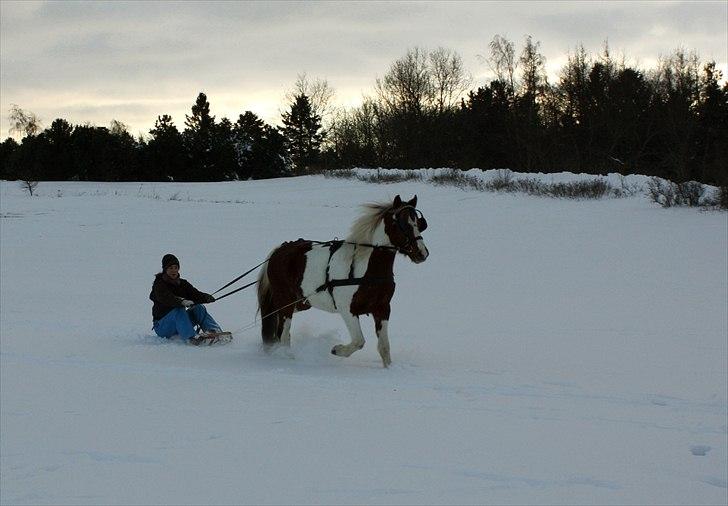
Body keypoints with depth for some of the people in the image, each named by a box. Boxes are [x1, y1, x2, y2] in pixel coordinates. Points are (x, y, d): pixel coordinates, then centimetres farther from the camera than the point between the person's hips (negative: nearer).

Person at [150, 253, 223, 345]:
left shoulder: (182, 284, 12)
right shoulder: (159, 285, -7)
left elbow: (195, 294, -5)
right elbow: (167, 298, -28)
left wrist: (207, 297, -27)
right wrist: (182, 302, -47)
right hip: (162, 326, -5)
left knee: (199, 308, -16)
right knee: (179, 310, -33)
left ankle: (215, 331, -36)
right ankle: (192, 337, -52)